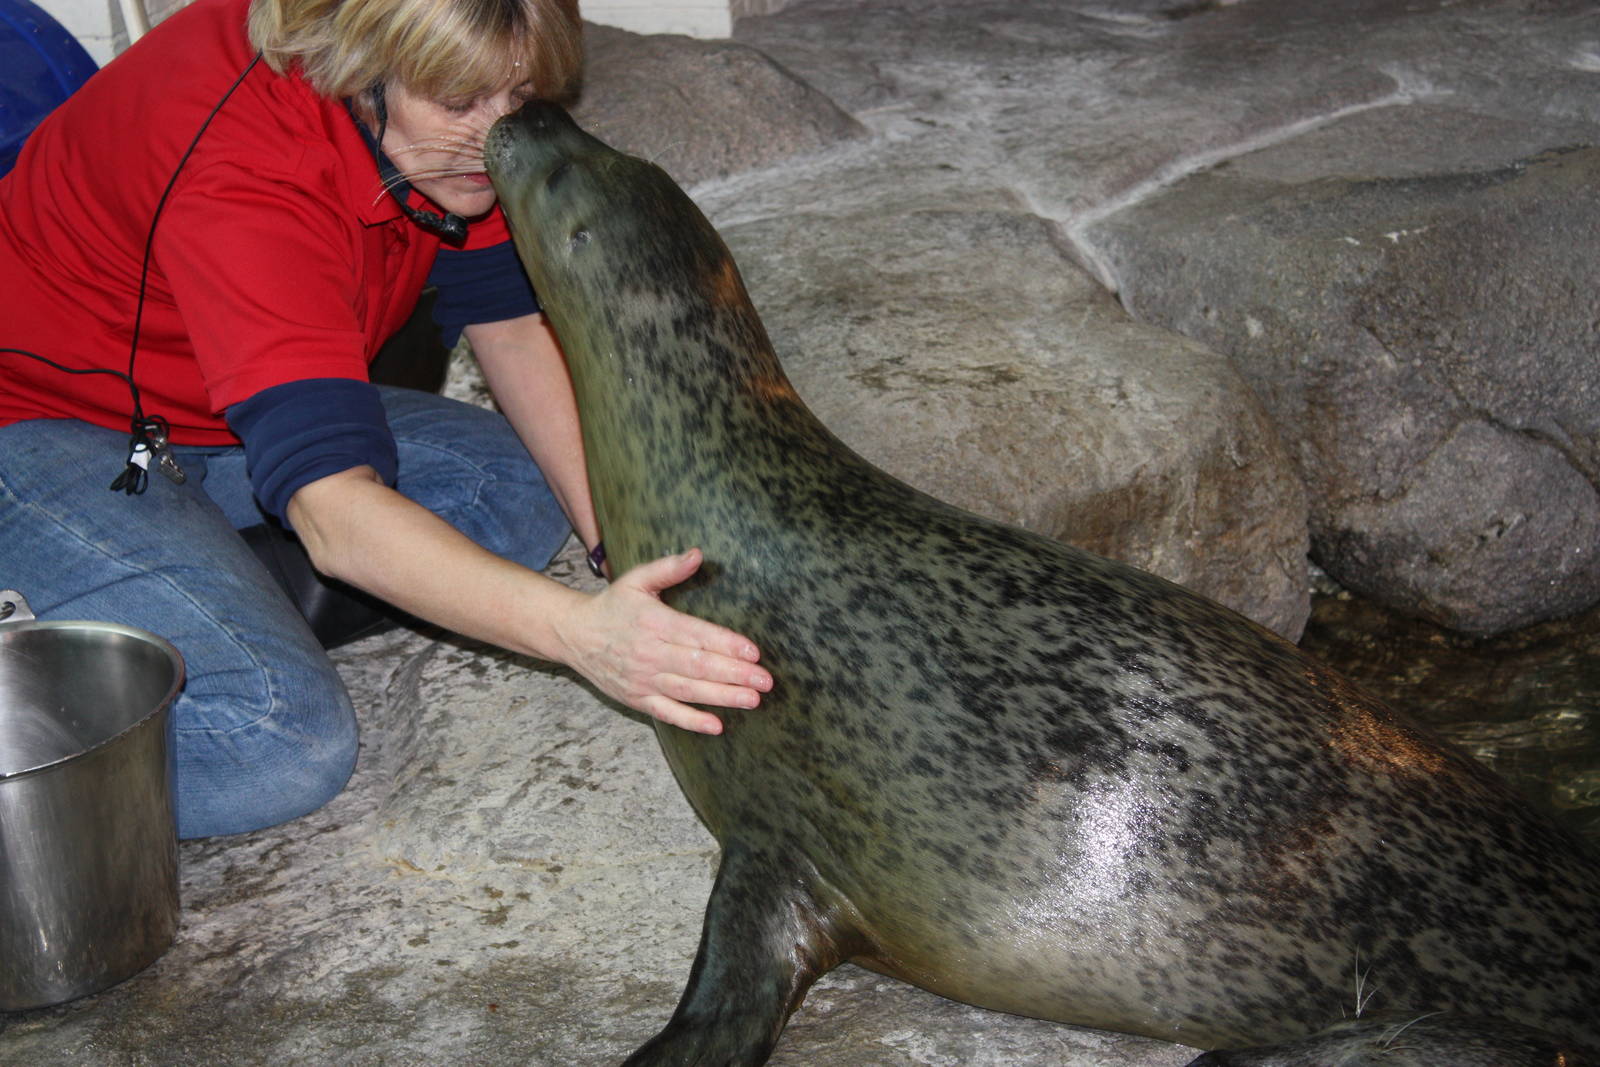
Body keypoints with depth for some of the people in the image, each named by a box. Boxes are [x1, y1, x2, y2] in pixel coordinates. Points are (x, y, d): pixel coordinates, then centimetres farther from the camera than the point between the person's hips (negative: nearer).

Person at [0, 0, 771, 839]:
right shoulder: (247, 169, -35)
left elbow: (508, 321, -3)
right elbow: (334, 511, -42)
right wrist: (580, 632, -54)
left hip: (211, 423, 9)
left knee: (518, 489, -5)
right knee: (278, 741, -28)